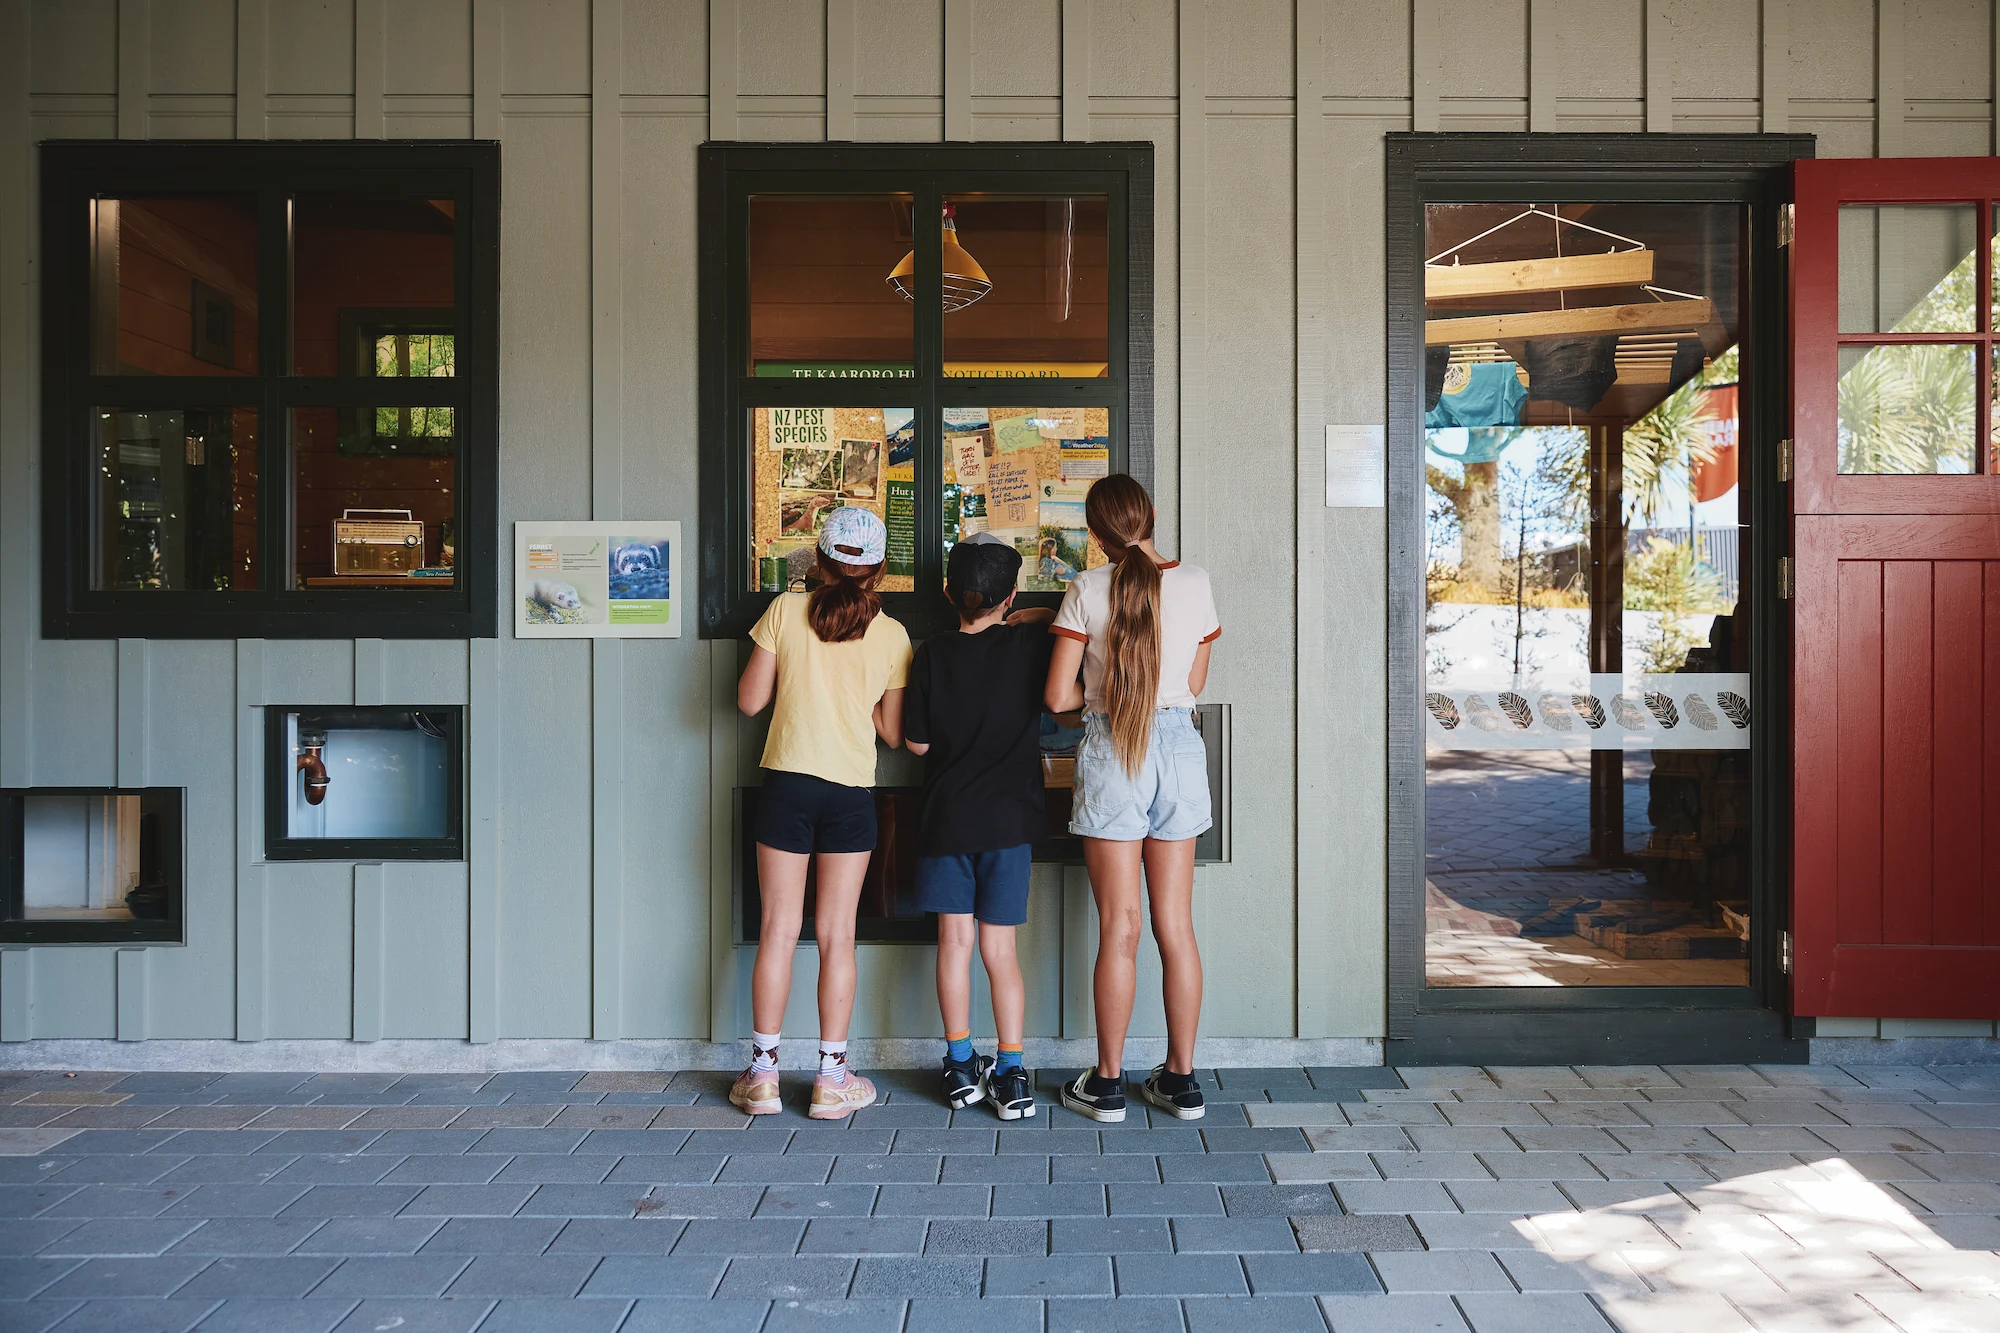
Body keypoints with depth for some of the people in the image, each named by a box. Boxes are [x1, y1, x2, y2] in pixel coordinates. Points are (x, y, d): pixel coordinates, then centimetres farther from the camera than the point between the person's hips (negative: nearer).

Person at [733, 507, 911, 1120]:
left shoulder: (785, 611, -2)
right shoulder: (891, 635, -1)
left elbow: (750, 700, 1)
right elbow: (894, 732, 3)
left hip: (786, 784, 0)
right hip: (852, 793, 0)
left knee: (778, 931, 7)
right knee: (837, 936, 6)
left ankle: (763, 1072, 12)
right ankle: (833, 1078, 12)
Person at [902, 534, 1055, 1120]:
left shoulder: (932, 655, -5)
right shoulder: (1029, 644, -6)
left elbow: (916, 742, -1)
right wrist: (1037, 618, 13)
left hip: (946, 817, 0)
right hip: (1009, 818, 0)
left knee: (954, 941, 8)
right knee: (999, 948, 4)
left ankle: (960, 1067, 15)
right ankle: (1010, 1075, 4)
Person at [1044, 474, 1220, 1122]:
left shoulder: (1087, 589, -9)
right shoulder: (1196, 584, -1)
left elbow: (1058, 696, -8)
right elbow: (1195, 685, 9)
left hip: (1111, 753, -3)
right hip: (1179, 748, 3)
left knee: (1119, 929, 3)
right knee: (1176, 924, 10)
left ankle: (1107, 1083, 12)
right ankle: (1182, 1078, 17)